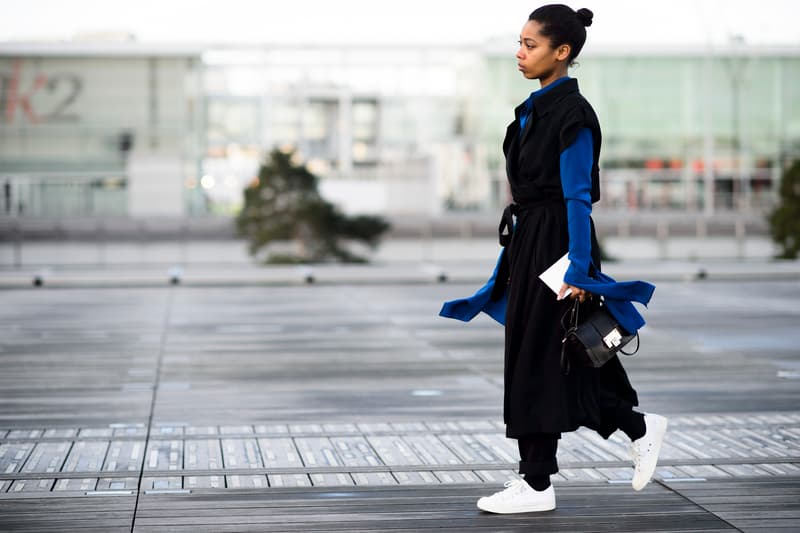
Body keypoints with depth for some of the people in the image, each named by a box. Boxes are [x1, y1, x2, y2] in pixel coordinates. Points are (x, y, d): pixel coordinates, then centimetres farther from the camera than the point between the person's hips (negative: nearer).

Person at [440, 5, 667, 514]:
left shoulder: (571, 114, -14)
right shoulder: (536, 108, 13)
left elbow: (577, 196, -18)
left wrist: (578, 271, -21)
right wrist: (516, 250, 20)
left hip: (555, 243, -9)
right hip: (529, 240, 9)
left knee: (537, 359, -3)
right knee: (544, 358, 12)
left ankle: (538, 484, 7)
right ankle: (640, 428, 24)